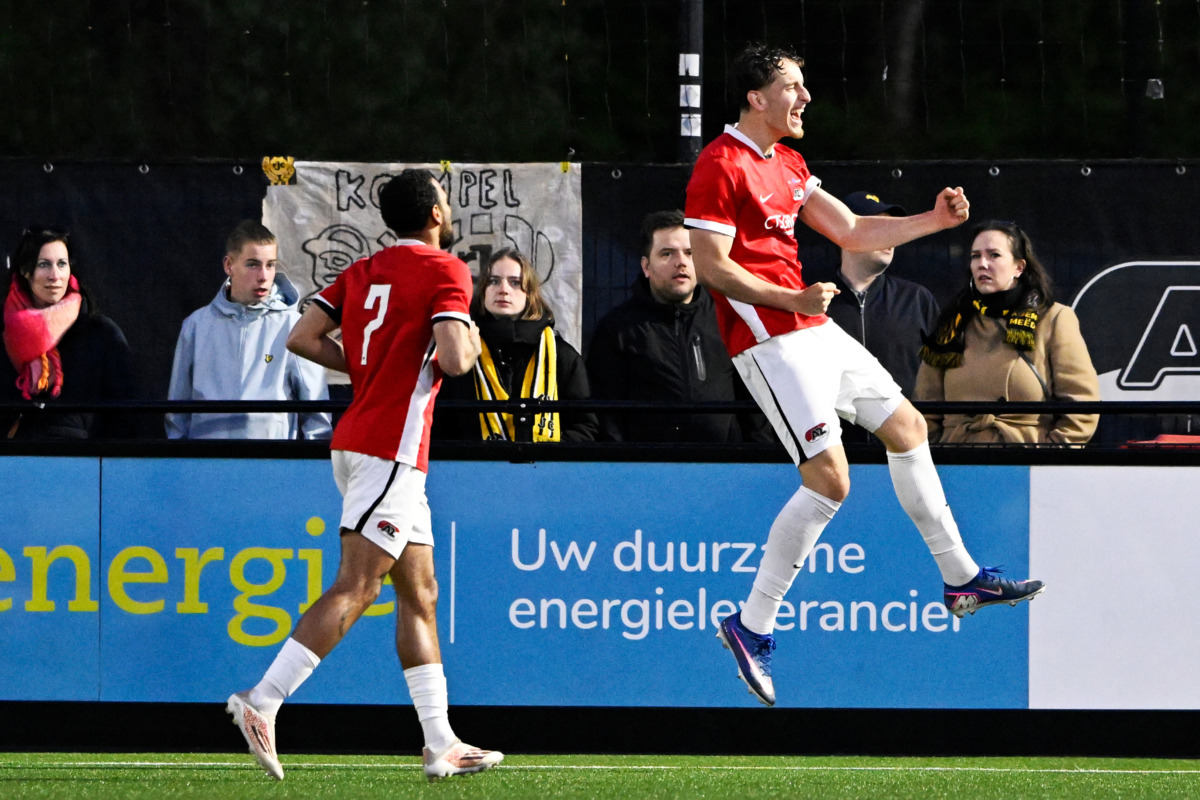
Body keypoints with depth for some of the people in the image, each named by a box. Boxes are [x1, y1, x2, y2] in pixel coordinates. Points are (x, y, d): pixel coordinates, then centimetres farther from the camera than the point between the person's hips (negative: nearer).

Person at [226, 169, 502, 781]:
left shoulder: (362, 272, 14)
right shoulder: (445, 271, -7)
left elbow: (302, 339, 8)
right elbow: (453, 358, -19)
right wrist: (470, 342, 4)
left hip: (356, 441, 9)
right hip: (392, 449, -9)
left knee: (419, 595, 12)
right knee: (353, 591, -13)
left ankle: (441, 744, 12)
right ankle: (262, 703, -22)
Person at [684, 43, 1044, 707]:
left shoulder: (786, 162, 17)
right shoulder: (720, 165, -12)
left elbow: (852, 233, 21)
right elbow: (711, 265, -18)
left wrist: (934, 220, 10)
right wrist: (793, 299, -27)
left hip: (814, 330, 10)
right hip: (771, 340, -10)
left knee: (908, 428, 16)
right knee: (829, 479, -17)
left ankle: (960, 578, 28)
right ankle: (751, 627, -10)